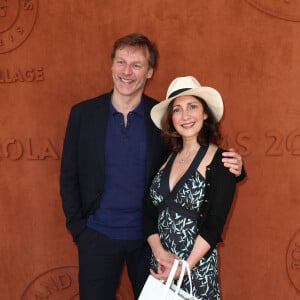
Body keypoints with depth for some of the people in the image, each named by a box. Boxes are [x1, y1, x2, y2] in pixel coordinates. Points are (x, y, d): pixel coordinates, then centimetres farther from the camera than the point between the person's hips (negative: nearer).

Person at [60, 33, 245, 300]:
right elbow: (69, 177, 1)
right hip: (98, 236, 0)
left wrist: (229, 168, -21)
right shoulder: (83, 113, -4)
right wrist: (78, 228, -4)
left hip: (149, 237, 0)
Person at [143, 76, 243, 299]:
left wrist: (185, 267, -19)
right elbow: (150, 213, 3)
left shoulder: (220, 161, -10)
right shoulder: (167, 159, 6)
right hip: (160, 267, 5)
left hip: (197, 269, -5)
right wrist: (160, 253, -11)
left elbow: (214, 226, -14)